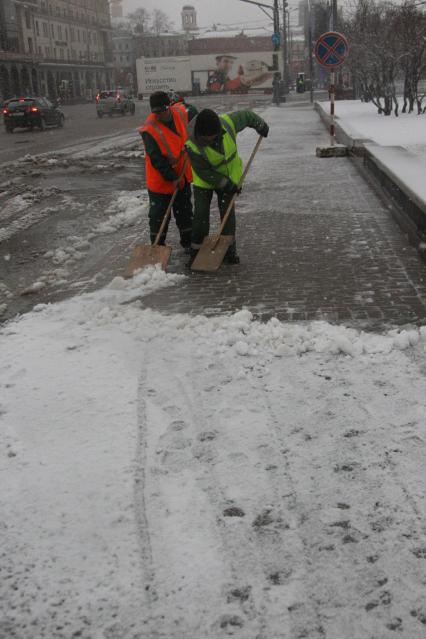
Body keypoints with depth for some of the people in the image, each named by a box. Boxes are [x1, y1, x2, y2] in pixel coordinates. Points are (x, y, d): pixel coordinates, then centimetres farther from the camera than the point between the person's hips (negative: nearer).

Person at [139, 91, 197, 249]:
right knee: (158, 215, 3)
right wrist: (172, 178, -24)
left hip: (182, 175, 5)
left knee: (185, 211, 17)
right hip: (160, 180, -5)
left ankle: (187, 242, 32)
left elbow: (193, 111, 16)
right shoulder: (149, 129, -26)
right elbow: (157, 160, -26)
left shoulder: (181, 112, -11)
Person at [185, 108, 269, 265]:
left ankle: (229, 250, 15)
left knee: (228, 214, 4)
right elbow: (203, 172, -24)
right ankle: (196, 251, 7)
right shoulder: (193, 146, -34)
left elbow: (247, 116, -6)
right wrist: (226, 184, -23)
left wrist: (261, 126, 9)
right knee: (201, 215, -5)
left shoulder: (228, 122, -28)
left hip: (229, 176, 3)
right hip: (204, 181, -2)